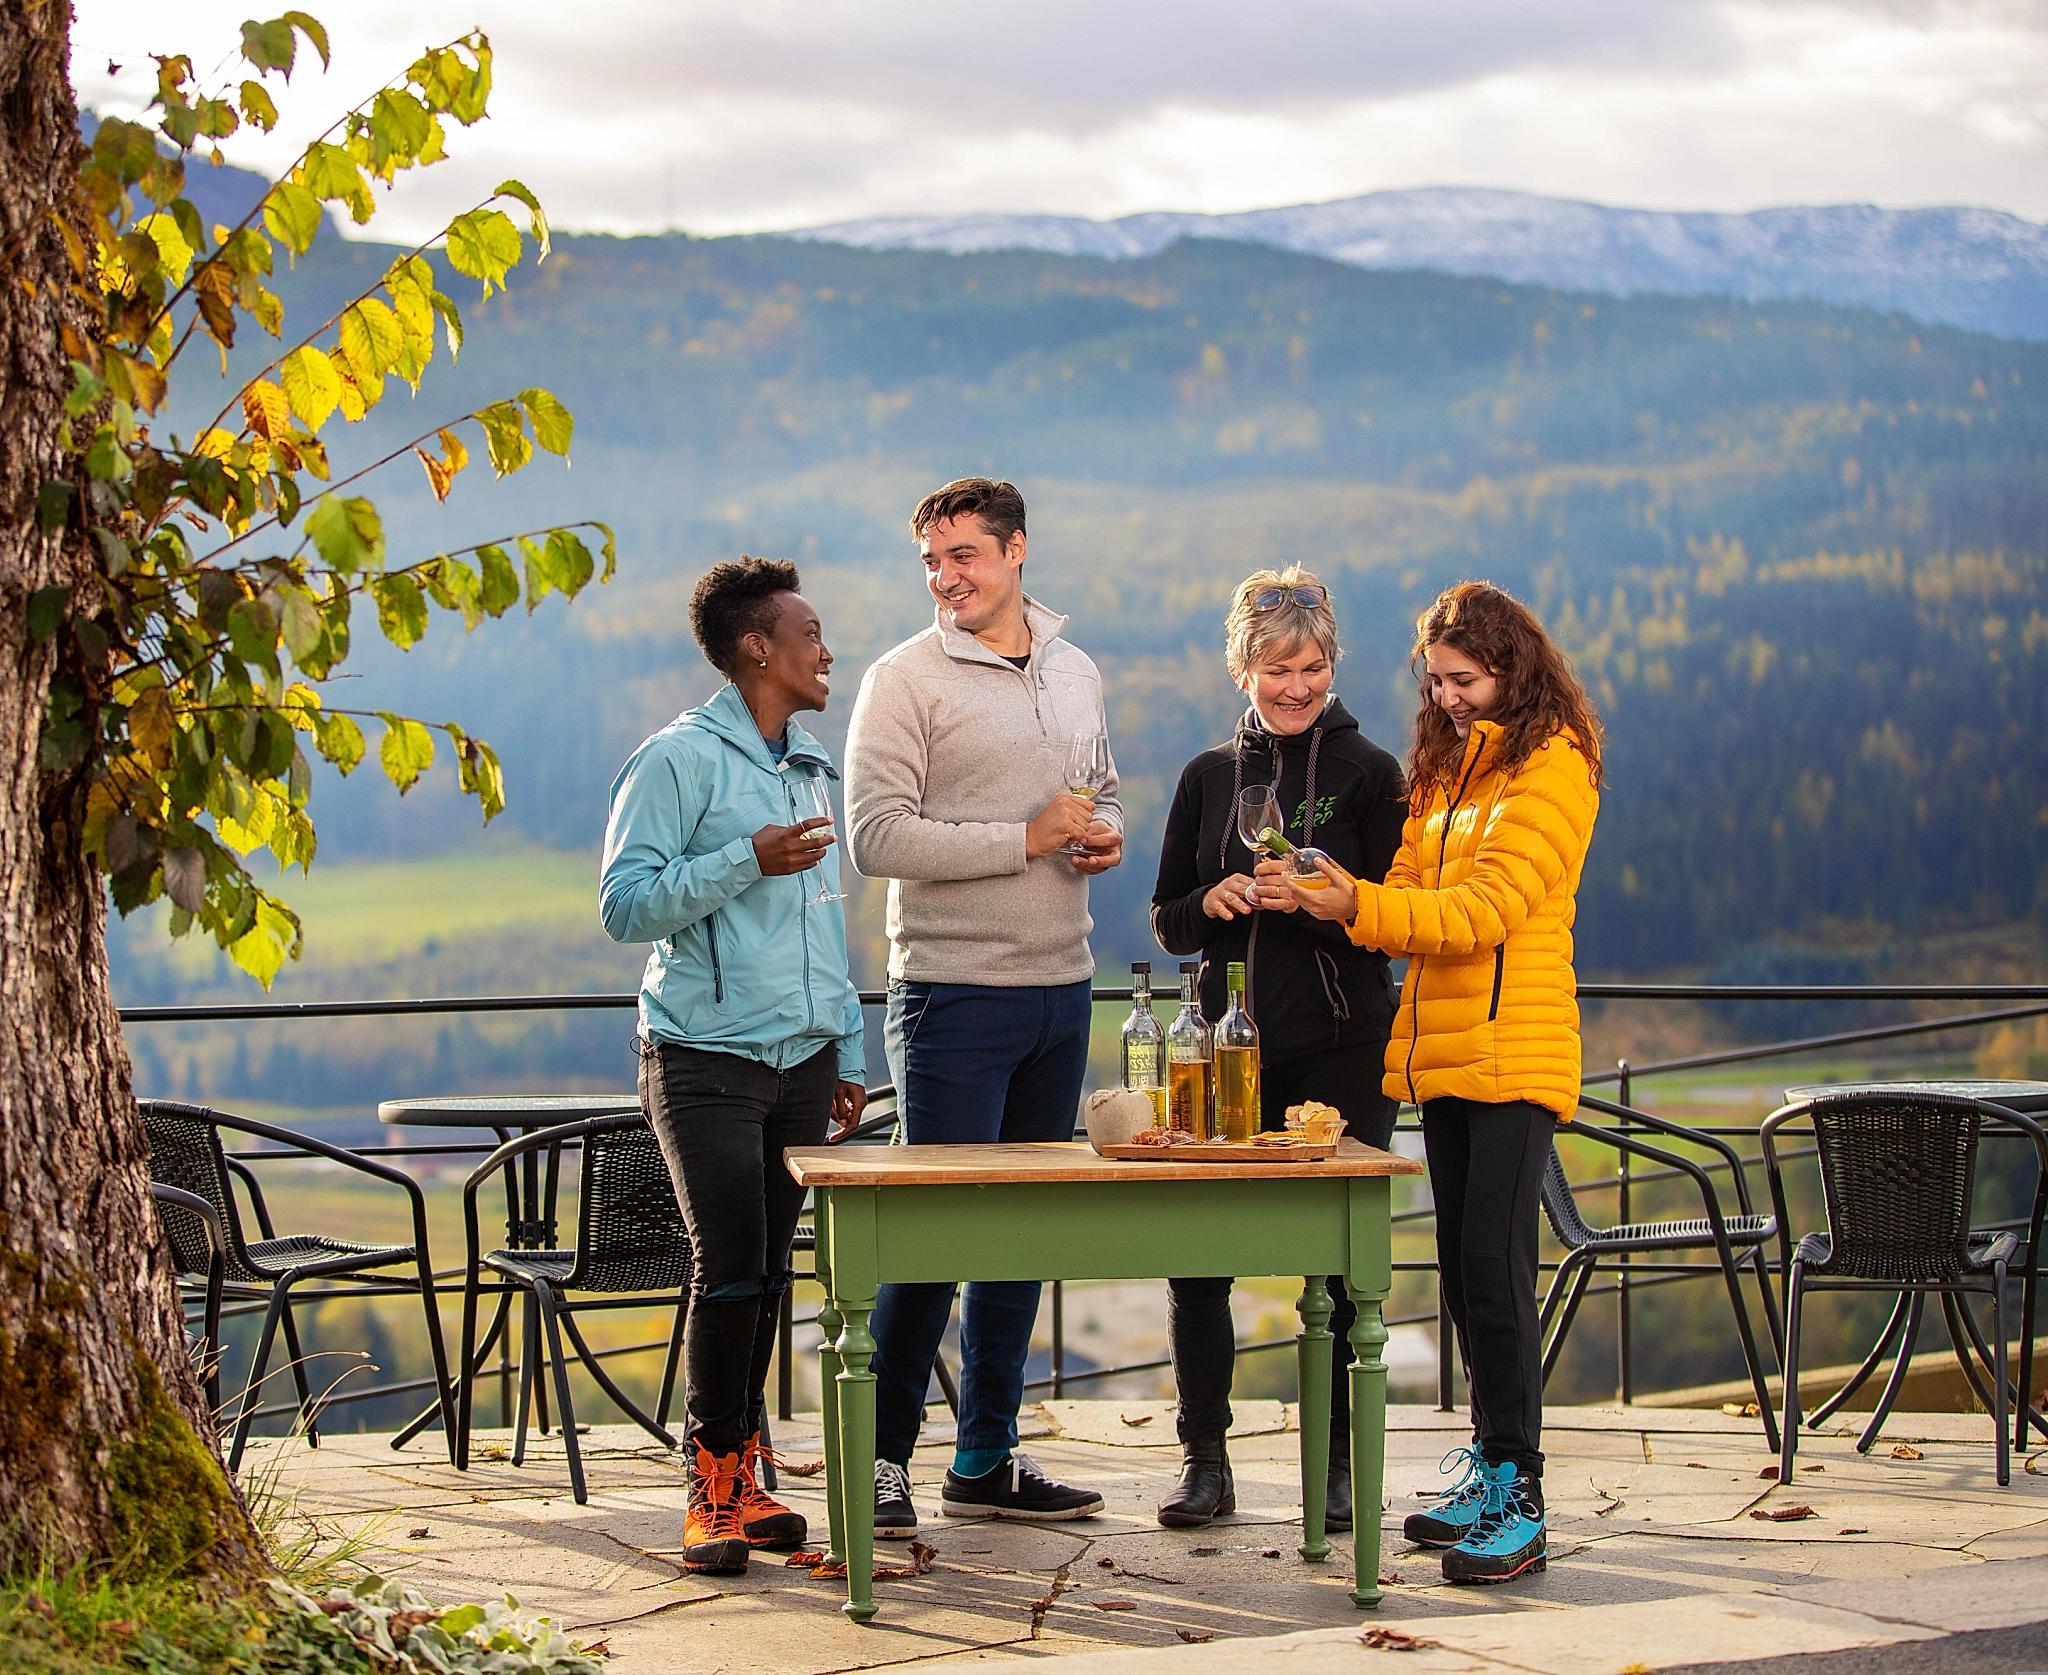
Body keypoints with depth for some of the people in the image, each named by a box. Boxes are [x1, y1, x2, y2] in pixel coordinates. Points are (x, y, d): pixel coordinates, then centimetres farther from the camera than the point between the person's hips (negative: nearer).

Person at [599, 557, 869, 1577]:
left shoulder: (814, 772, 17)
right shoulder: (680, 759, -5)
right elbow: (625, 904, -12)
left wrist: (847, 1054, 20)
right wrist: (749, 861, -18)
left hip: (802, 1064, 6)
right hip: (706, 1061, -6)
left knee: (769, 1272, 6)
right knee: (730, 1270, -12)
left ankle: (740, 1476, 13)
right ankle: (714, 1484, -2)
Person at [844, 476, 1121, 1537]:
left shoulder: (1075, 674, 14)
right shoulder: (906, 680, -7)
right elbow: (877, 836, -16)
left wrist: (1106, 835, 2)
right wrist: (1028, 839, -18)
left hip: (1060, 985, 6)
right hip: (954, 989, -6)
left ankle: (987, 1459, 19)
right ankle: (880, 1459, 3)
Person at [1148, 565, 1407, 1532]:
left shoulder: (1369, 774, 2)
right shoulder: (1209, 777, 12)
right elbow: (1168, 922, 14)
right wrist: (1215, 902, -8)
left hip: (1340, 1051, -3)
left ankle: (1338, 1463, 11)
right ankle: (1205, 1462, 9)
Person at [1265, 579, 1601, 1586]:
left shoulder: (1553, 766, -8)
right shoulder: (1447, 766, 18)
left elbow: (1484, 908, -17)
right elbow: (1414, 891, 14)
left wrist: (1355, 907, -25)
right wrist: (1326, 893, -5)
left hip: (1515, 1053, -8)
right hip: (1446, 1050, 8)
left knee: (1495, 1271, -11)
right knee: (1463, 1267, 11)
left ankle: (1517, 1501, -8)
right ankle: (1489, 1467, 19)